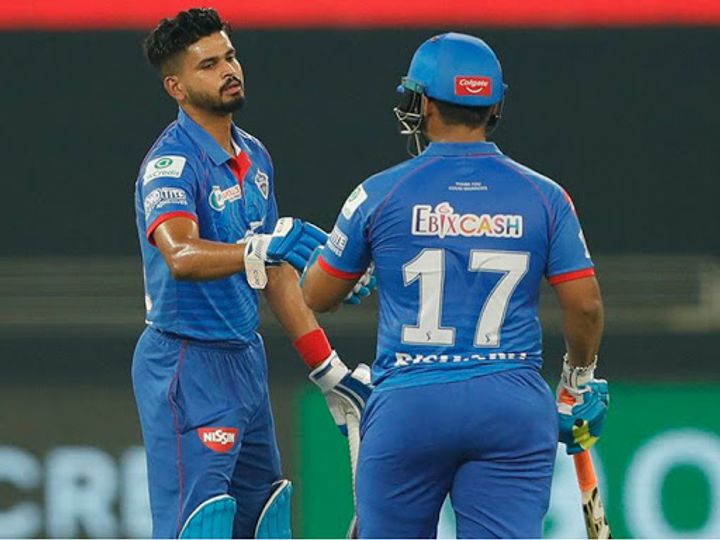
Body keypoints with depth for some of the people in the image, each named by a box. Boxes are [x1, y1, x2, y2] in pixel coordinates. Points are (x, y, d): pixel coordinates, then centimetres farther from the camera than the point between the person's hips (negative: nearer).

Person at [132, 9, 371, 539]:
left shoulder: (254, 156, 12)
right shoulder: (171, 162, -16)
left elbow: (277, 271, 19)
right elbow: (180, 256, -36)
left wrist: (328, 369, 18)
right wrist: (261, 249, -53)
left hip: (246, 358, 9)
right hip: (188, 364, -9)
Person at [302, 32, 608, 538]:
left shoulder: (381, 194, 1)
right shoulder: (543, 195, 3)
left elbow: (316, 296, 12)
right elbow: (585, 305, 2)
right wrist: (579, 383, 20)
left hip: (407, 404, -1)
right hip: (514, 409, 1)